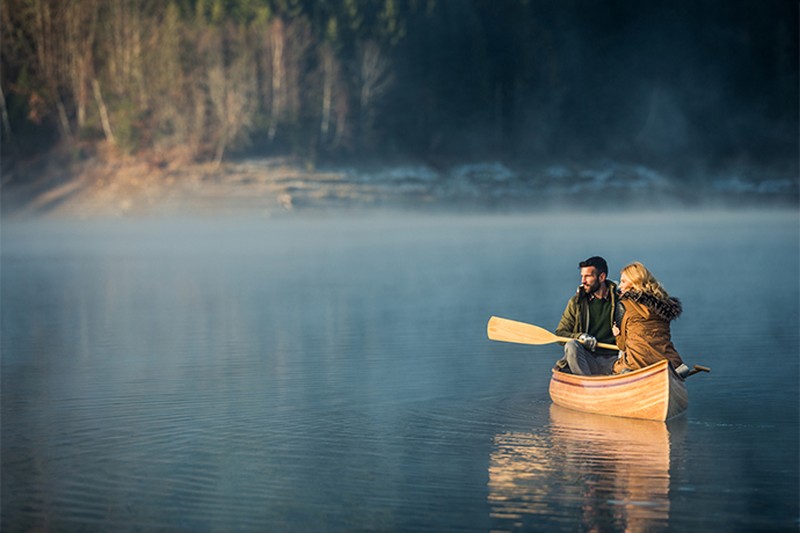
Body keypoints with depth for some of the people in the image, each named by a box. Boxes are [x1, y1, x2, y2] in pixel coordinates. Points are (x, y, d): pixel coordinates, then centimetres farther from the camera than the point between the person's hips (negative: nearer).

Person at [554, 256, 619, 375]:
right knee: (571, 346, -30)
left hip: (611, 360, -1)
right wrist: (580, 337, -11)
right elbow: (560, 333, 10)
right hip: (588, 359, 1)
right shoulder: (576, 302, 11)